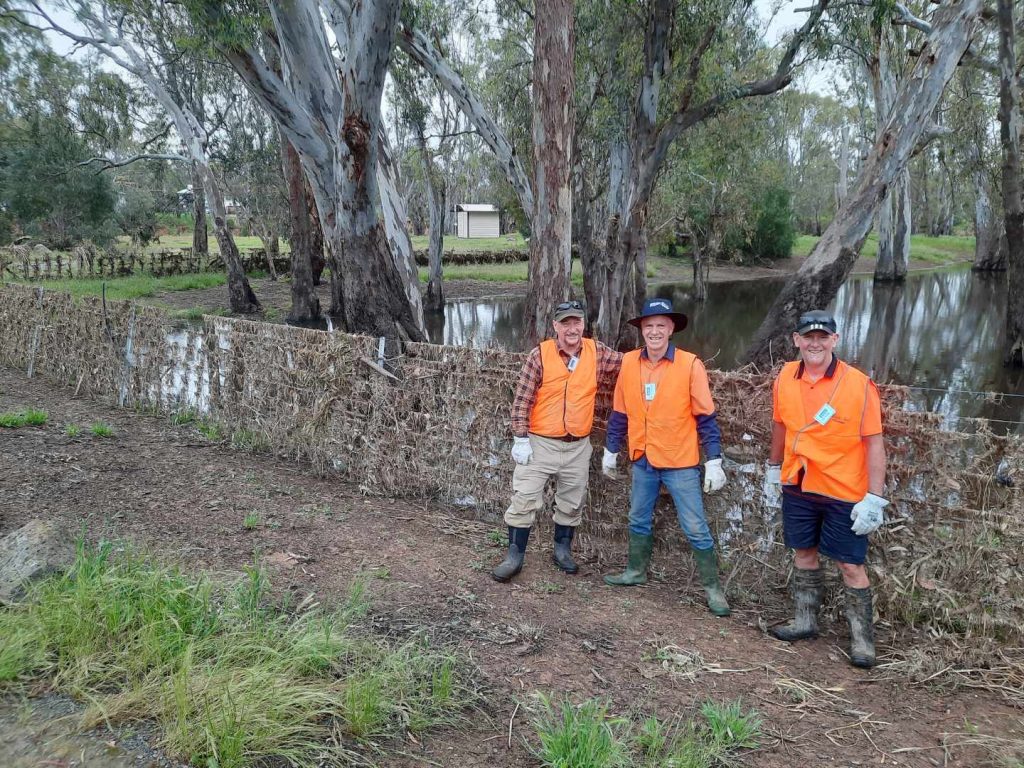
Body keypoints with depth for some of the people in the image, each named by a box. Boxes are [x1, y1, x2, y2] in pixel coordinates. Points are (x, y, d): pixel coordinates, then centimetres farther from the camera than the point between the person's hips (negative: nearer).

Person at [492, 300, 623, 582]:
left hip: (578, 446, 4)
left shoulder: (597, 352, 0)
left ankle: (563, 549, 34)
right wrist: (520, 439, -13)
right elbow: (522, 399, -9)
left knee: (572, 503, 15)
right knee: (524, 499, -3)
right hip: (540, 443, -3)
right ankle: (515, 556, 11)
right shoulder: (540, 354, -10)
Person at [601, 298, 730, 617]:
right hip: (643, 460, 4)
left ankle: (712, 588, 16)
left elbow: (705, 418, -9)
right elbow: (620, 413, 8)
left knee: (696, 528, 2)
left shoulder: (690, 364, -12)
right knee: (639, 520, 19)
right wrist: (610, 451, 13)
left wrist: (714, 461, -12)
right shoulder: (629, 363, -1)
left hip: (681, 462, -4)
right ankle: (636, 571, 38)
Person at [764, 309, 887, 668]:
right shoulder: (785, 378, -2)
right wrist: (773, 468, 20)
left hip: (844, 493, -4)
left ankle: (862, 638, 21)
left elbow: (874, 443, -14)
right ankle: (806, 620, 35)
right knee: (803, 553, 17)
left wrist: (874, 498, -17)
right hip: (798, 487, 5)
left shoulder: (858, 384, -16)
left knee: (850, 565, 4)